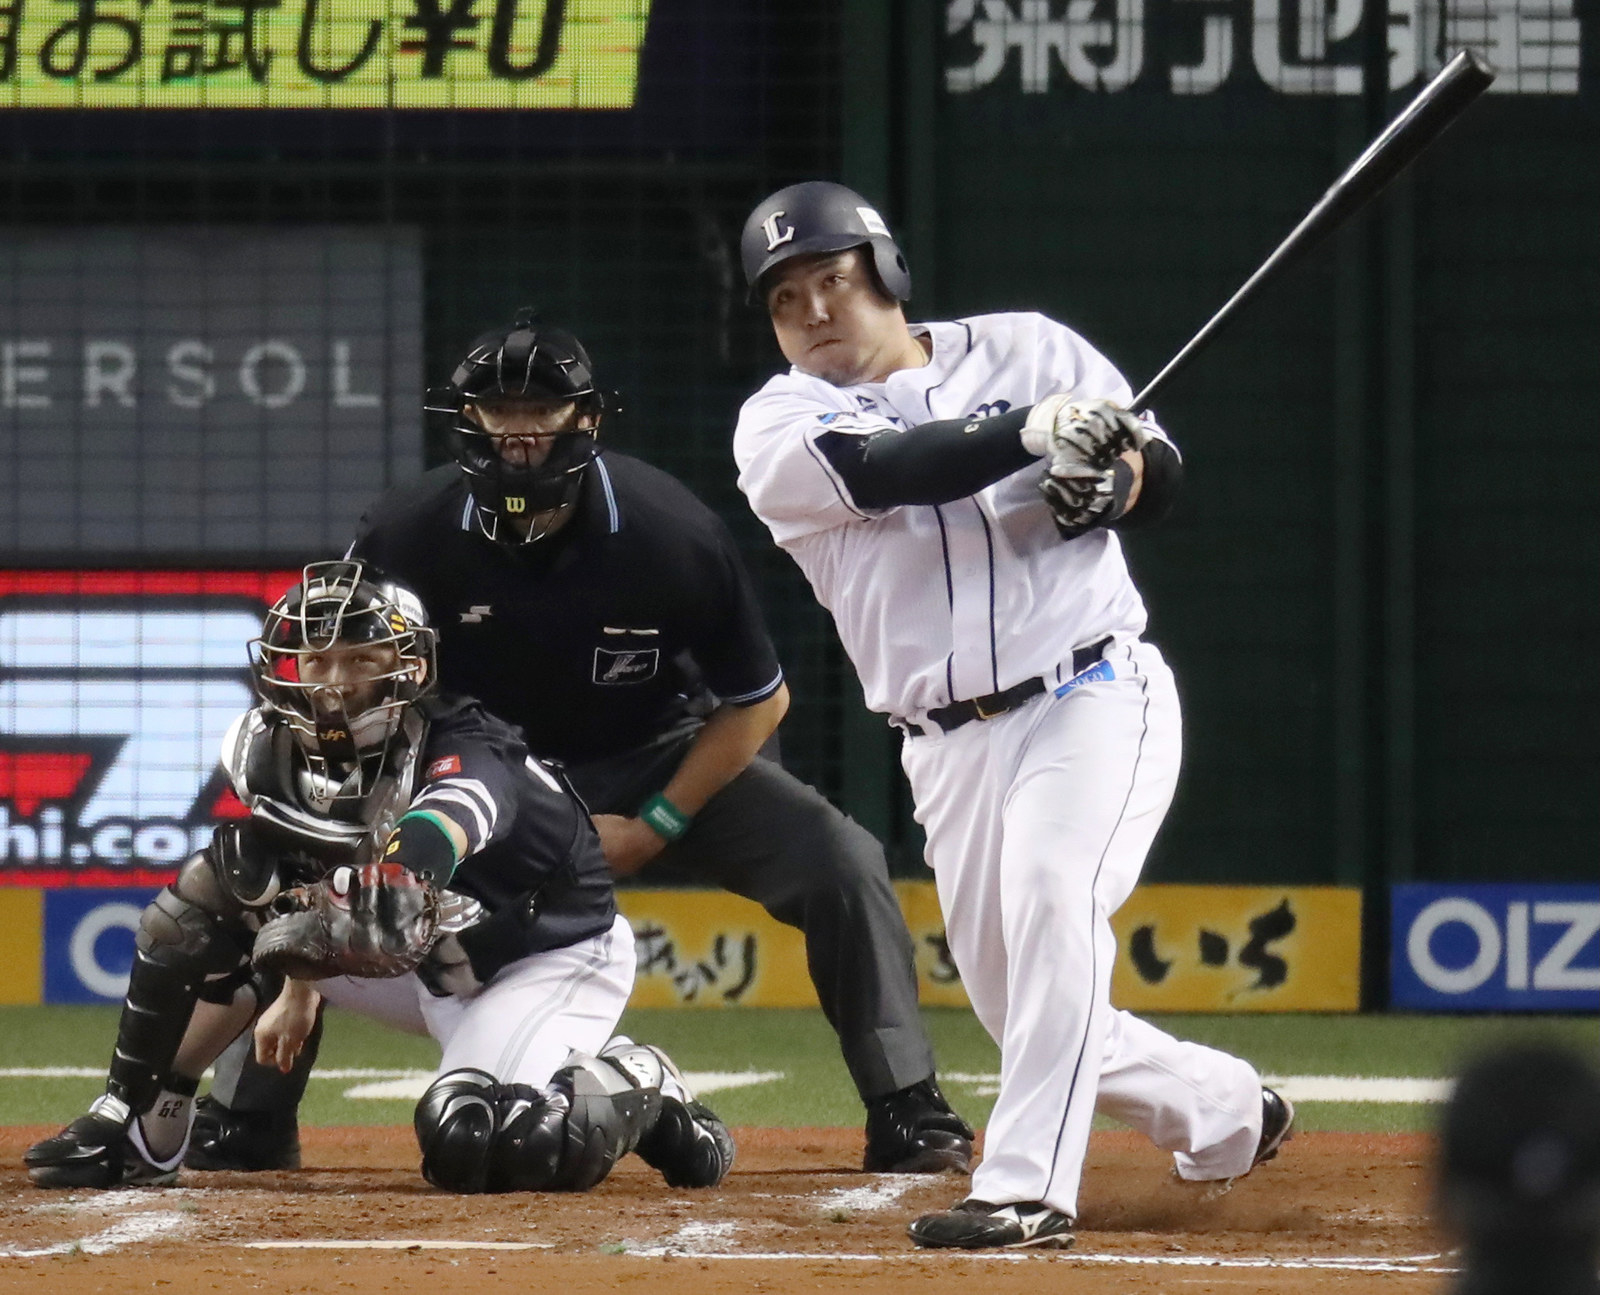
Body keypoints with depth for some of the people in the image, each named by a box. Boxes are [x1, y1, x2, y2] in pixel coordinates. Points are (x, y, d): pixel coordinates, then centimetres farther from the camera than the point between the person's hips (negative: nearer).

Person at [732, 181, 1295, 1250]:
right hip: (954, 748, 3)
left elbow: (1160, 472, 5)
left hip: (1097, 698, -3)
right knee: (1026, 1015, 6)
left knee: (1053, 892, -29)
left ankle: (1028, 1187, -33)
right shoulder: (779, 428, 2)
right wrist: (1039, 430, -31)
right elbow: (890, 468, -18)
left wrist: (1112, 481, -19)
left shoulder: (1024, 351, 5)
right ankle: (1226, 1113, 32)